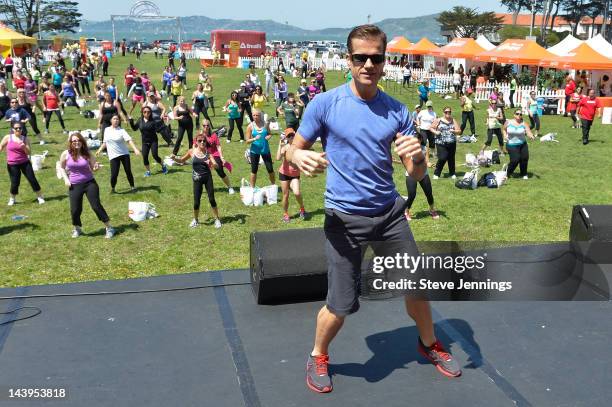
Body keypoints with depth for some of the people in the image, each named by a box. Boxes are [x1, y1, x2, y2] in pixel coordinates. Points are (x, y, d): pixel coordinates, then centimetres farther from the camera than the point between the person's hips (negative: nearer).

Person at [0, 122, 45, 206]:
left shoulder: (25, 139, 2)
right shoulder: (8, 138, -1)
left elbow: (29, 152, -2)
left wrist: (24, 147, -20)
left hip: (25, 162, 1)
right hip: (12, 164, -1)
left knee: (32, 179, 0)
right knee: (15, 183, 1)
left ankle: (40, 197, 13)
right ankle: (12, 199, 26)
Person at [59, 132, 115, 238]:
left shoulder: (87, 154, -4)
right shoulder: (66, 154, -4)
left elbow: (93, 168, 4)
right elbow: (61, 167, 12)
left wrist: (96, 167, -20)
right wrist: (66, 178, -2)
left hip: (89, 183, -1)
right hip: (74, 185, 1)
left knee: (96, 206, -5)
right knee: (75, 209, 2)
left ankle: (109, 228, 4)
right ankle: (76, 229, 30)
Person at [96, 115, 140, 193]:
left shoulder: (121, 131, -5)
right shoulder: (107, 130, 7)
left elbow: (129, 140, -18)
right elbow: (105, 142, 21)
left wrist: (135, 149, -31)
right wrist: (100, 150, 21)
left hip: (124, 154, -1)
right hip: (113, 156, 1)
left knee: (128, 171, 2)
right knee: (114, 174, -7)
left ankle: (132, 187, 19)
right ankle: (112, 188, 15)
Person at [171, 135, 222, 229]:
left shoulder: (207, 152, -3)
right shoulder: (192, 151, -1)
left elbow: (216, 165, -9)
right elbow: (182, 160, 13)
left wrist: (211, 164, -31)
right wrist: (174, 158, -6)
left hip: (208, 177, 0)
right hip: (197, 179, 0)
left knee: (212, 199, 1)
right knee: (196, 201, 2)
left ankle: (217, 219, 16)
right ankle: (195, 220, 25)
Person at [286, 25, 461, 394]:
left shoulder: (397, 111, 0)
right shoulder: (325, 104, -8)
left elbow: (417, 174, 1)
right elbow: (293, 151, -2)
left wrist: (417, 157, -23)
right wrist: (300, 157, -27)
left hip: (389, 211, 4)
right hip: (345, 217, -4)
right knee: (341, 306, -1)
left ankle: (429, 344, 43)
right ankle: (318, 357, 30)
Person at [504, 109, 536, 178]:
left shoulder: (523, 124, -2)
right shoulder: (508, 122, -1)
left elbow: (528, 132, -10)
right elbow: (504, 130, 14)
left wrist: (531, 136, -32)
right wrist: (505, 136, -5)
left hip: (522, 144, 3)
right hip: (512, 145, -2)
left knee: (525, 158, -5)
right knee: (515, 160, -13)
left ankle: (524, 174, 19)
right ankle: (508, 172, 15)